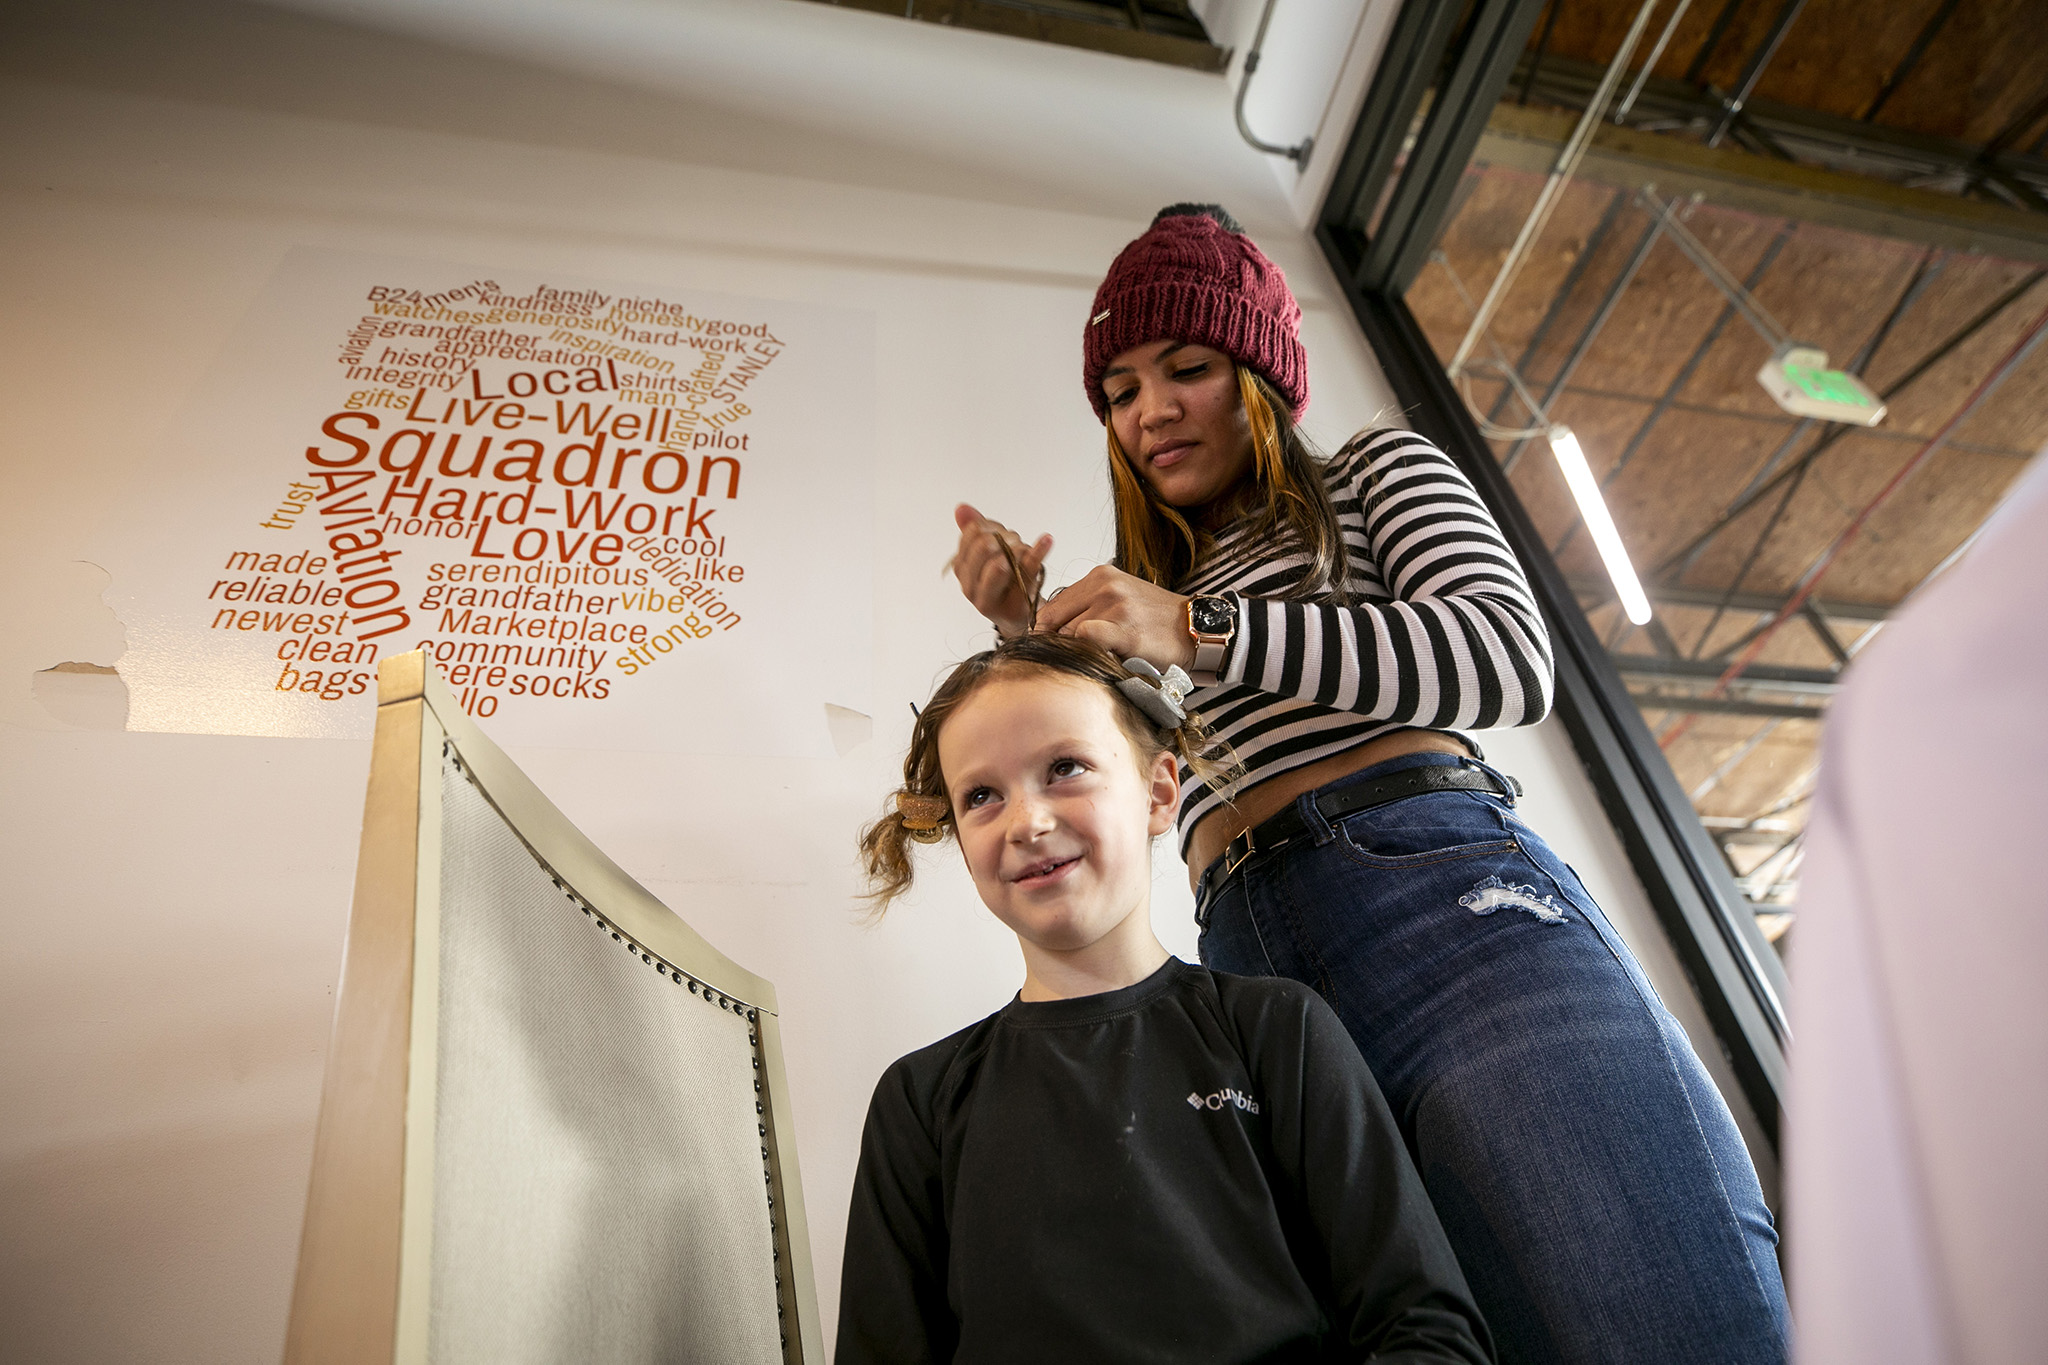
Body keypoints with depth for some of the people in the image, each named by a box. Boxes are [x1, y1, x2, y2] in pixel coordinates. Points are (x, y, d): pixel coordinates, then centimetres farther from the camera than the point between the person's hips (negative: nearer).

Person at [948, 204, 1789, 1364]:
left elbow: (1515, 660, -1)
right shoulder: (1155, 591, 32)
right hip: (1252, 974, 4)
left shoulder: (1379, 475, 20)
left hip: (1443, 893, -3)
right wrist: (1034, 642, 10)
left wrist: (1201, 632, -8)